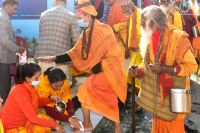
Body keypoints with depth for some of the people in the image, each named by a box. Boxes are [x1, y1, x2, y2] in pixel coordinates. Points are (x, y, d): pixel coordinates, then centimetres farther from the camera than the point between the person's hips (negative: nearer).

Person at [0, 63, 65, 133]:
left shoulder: (30, 86, -6)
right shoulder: (20, 91, -30)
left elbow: (37, 102, 13)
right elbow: (33, 118, -29)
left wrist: (51, 98, -5)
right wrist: (55, 125, -25)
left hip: (24, 120, 8)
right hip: (12, 127, -8)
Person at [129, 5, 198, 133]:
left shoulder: (178, 37, -18)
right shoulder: (149, 40, 3)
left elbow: (192, 66, -18)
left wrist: (164, 69, -27)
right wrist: (138, 70, -6)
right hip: (157, 92, 6)